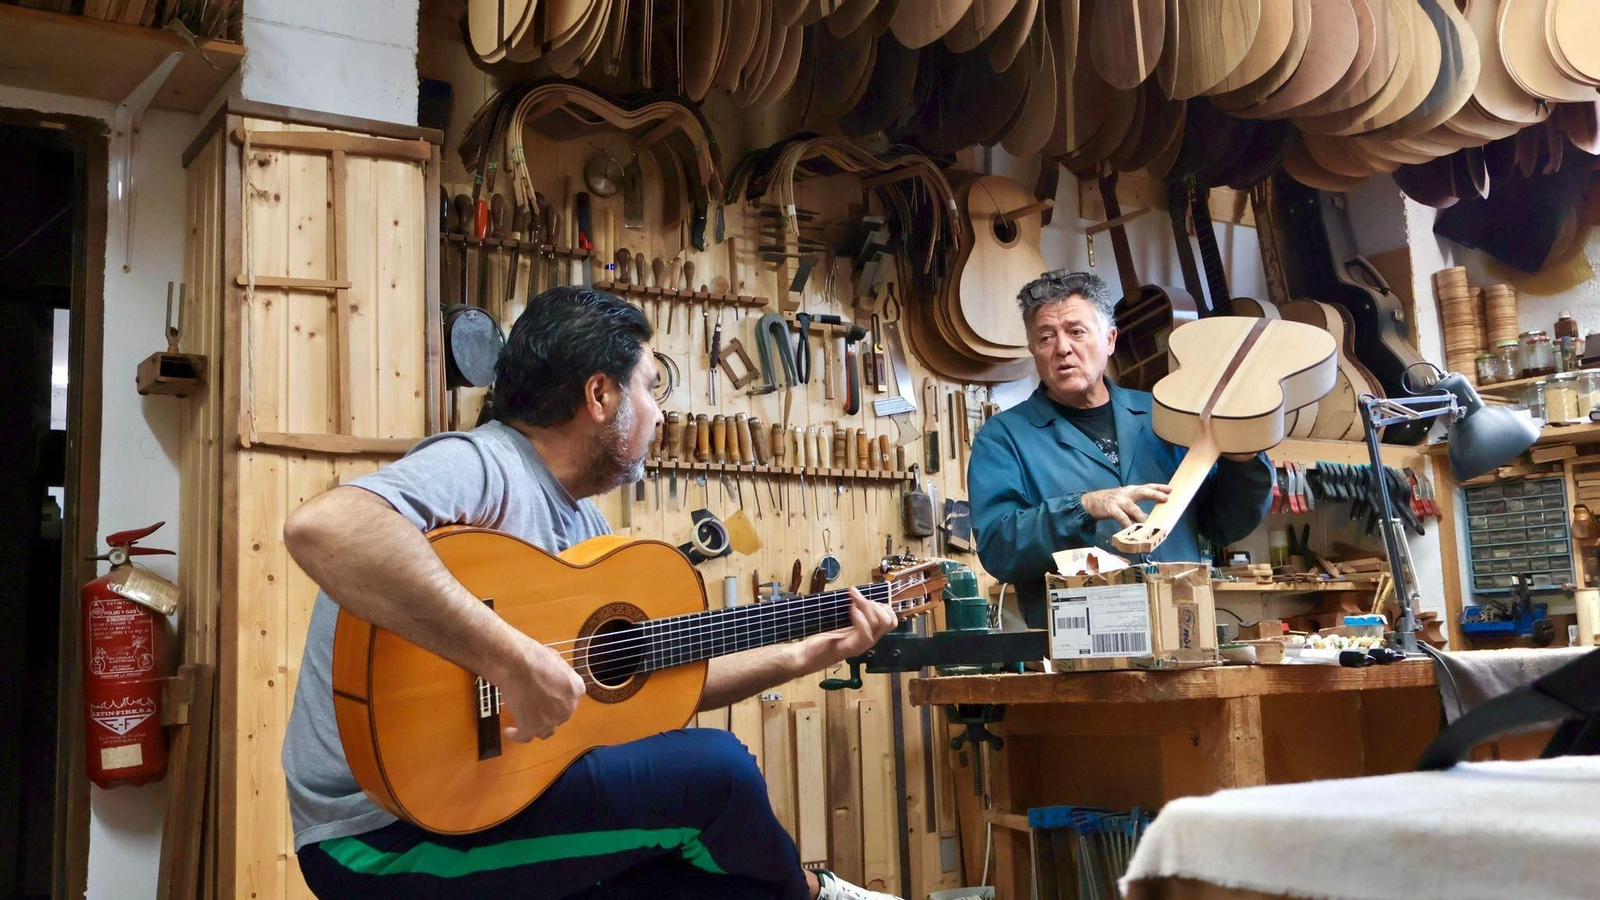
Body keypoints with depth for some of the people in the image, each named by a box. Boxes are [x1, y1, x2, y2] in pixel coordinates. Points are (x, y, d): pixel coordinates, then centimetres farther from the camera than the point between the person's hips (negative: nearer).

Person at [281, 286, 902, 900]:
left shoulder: (582, 524, 11)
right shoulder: (482, 467, -20)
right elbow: (321, 527, -39)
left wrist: (804, 655, 11)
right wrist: (514, 660, -38)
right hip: (385, 838, -9)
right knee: (717, 770, -14)